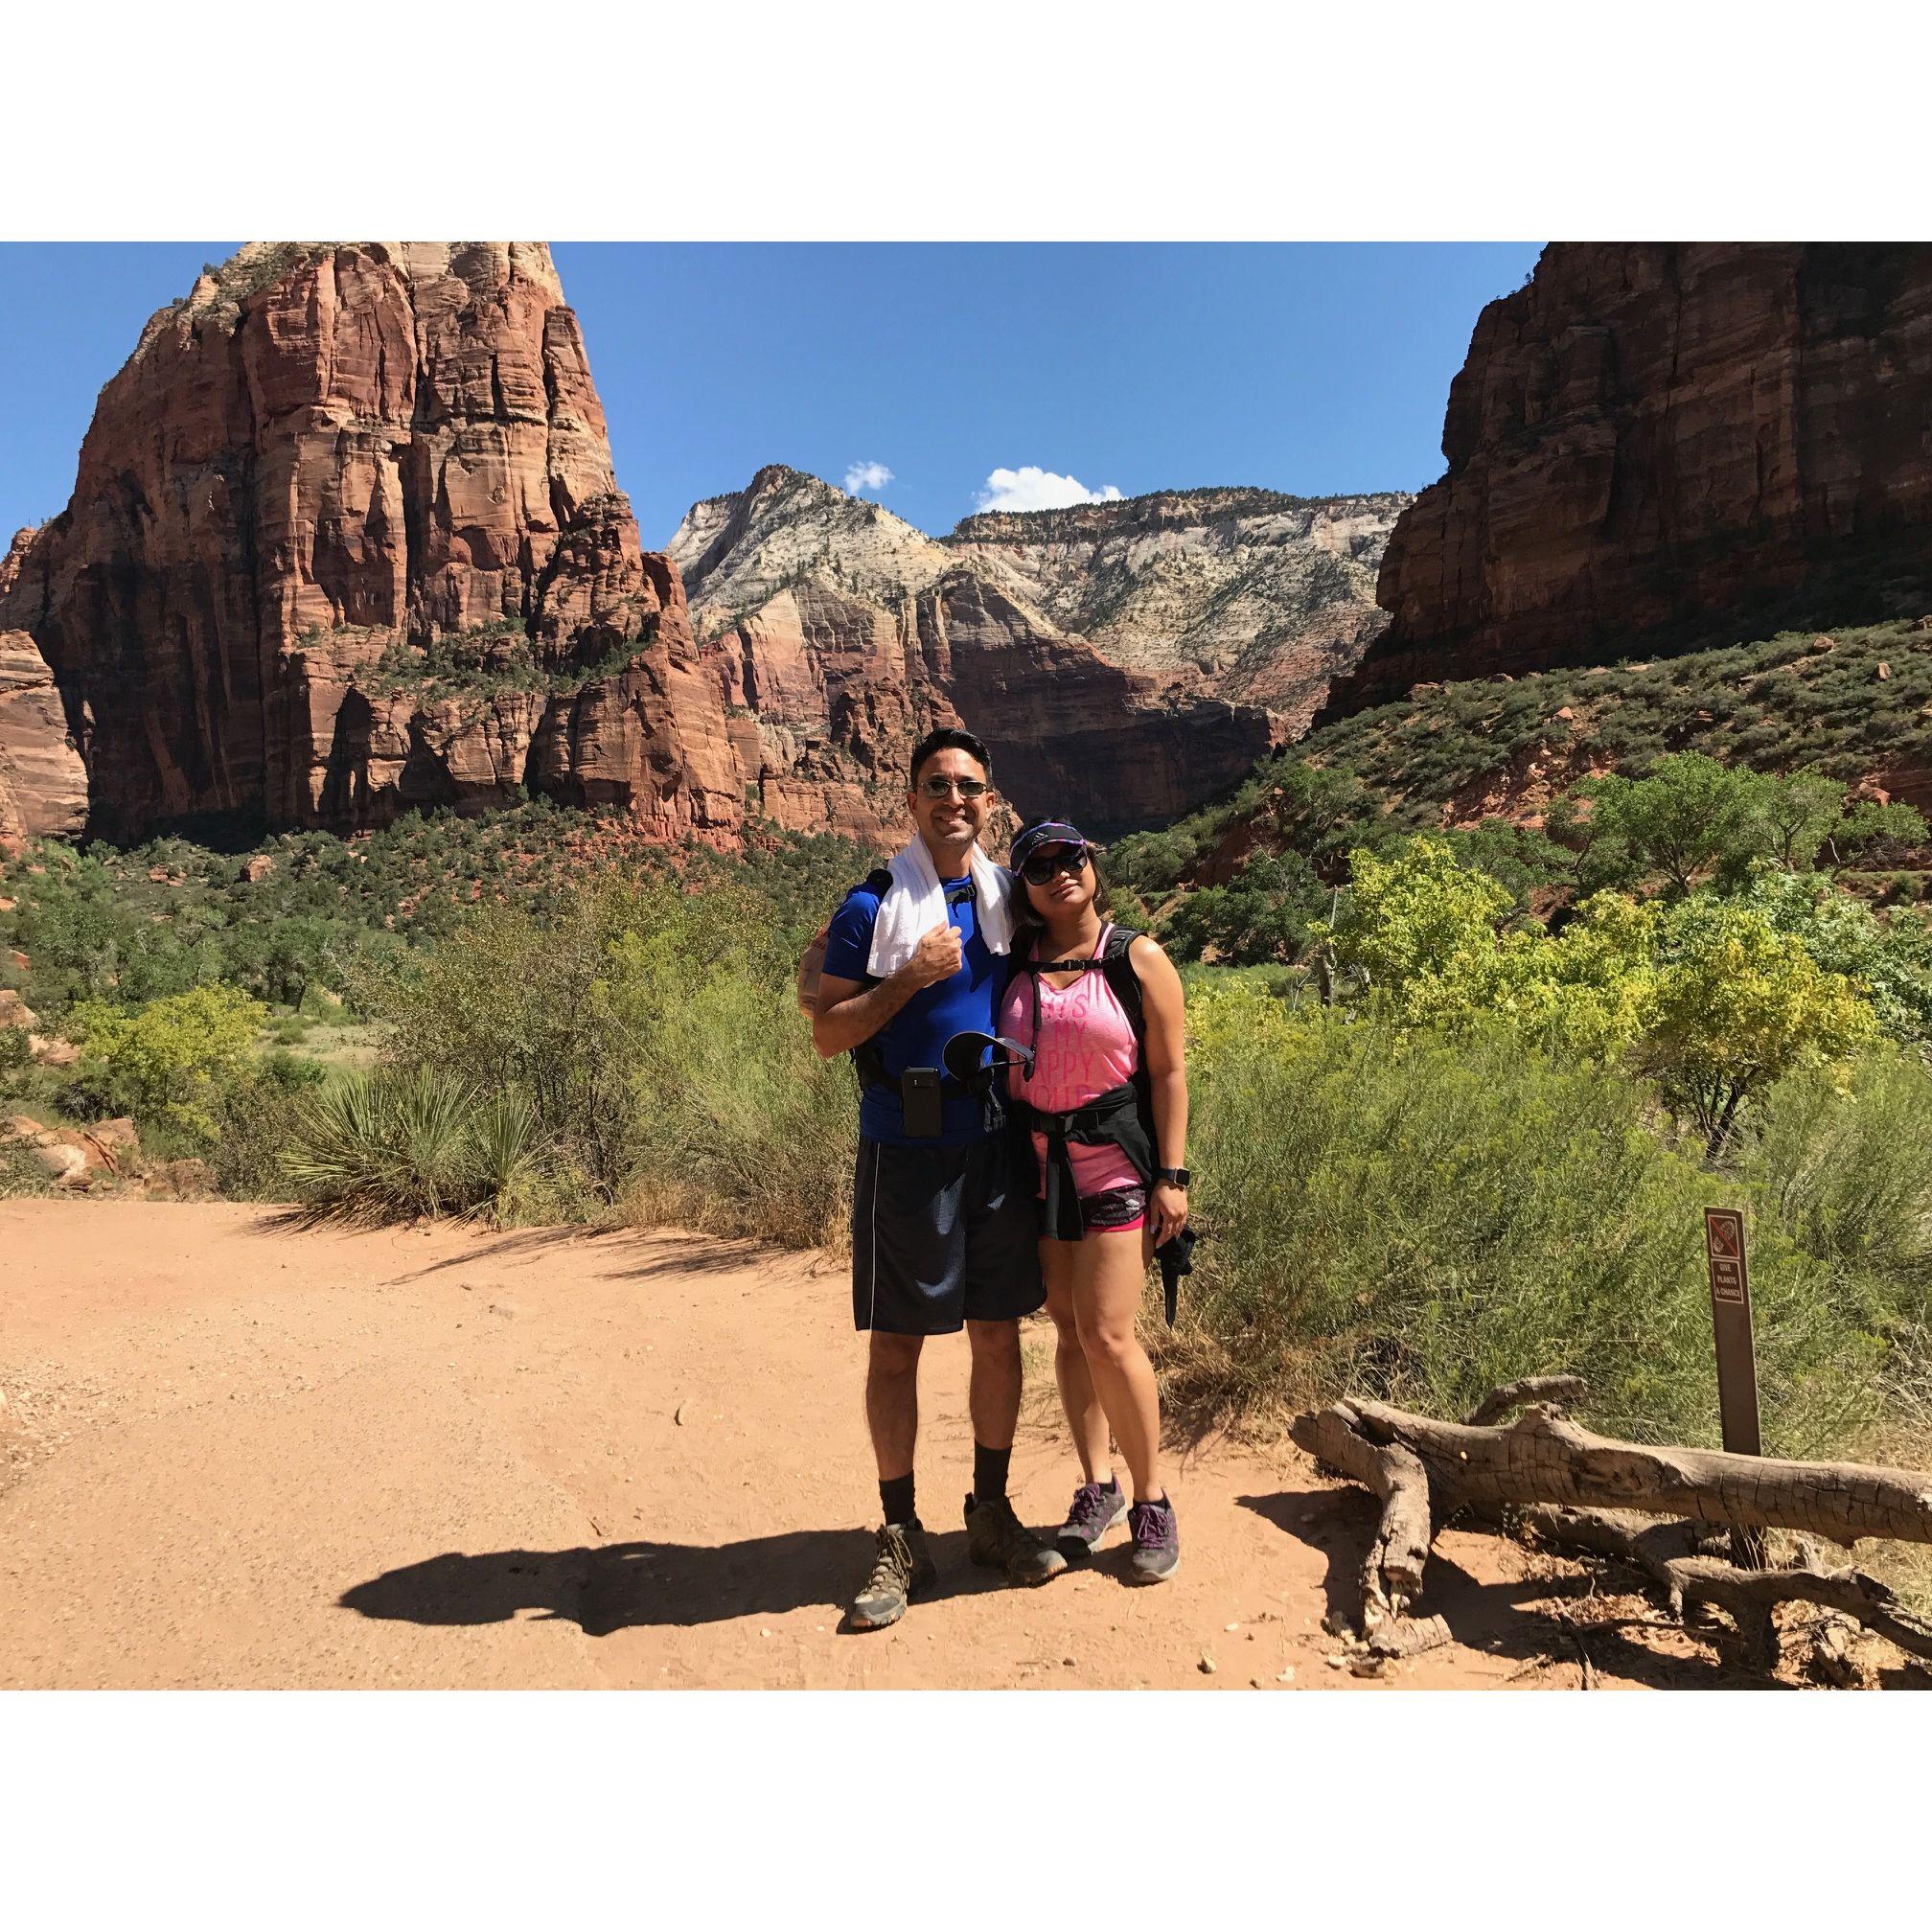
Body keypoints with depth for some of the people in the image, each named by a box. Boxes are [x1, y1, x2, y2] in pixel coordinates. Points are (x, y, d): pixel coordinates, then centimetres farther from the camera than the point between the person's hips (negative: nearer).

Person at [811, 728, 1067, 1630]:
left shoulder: (1009, 897, 9)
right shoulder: (873, 905, -3)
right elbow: (828, 1033, -7)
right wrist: (912, 976, -16)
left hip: (999, 1143, 4)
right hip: (907, 1148, -3)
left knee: (997, 1334, 12)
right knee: (894, 1346, 3)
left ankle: (991, 1513, 30)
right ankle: (900, 1539, 19)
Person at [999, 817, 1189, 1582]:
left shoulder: (1138, 959, -3)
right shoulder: (1013, 963, 6)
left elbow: (1169, 1071, -4)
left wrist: (1171, 1176, -9)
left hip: (1116, 1162, -4)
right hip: (1037, 1164, 4)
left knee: (1107, 1334, -8)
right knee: (1069, 1328, 10)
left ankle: (1151, 1500, 10)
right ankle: (1096, 1486, 25)